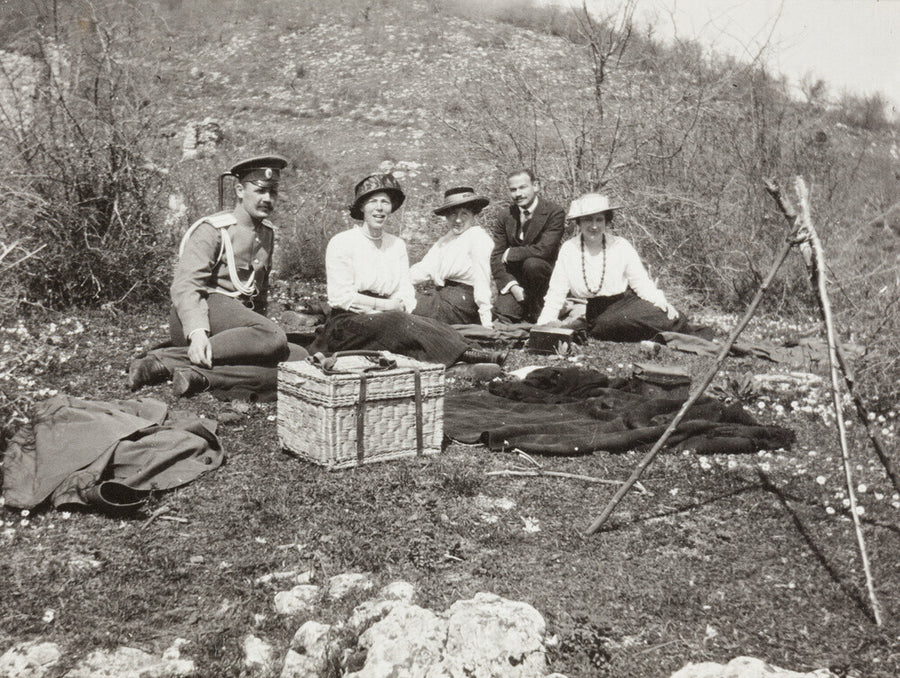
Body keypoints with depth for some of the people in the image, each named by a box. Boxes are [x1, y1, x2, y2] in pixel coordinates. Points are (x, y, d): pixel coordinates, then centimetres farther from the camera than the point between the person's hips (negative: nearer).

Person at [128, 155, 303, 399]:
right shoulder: (211, 230, -2)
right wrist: (198, 332, -31)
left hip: (243, 318, 6)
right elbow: (185, 287, -15)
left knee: (298, 358, -25)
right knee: (273, 338, -37)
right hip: (207, 308, -6)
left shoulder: (268, 233, 20)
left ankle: (200, 376, -39)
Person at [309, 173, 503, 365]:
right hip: (347, 323, -6)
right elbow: (341, 297, -9)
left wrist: (401, 306, -16)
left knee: (425, 323, -28)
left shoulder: (397, 245, 16)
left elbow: (406, 292, 8)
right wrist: (385, 305, -13)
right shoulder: (341, 243, -1)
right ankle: (462, 354, -49)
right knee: (397, 321, -35)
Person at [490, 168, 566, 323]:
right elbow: (496, 257, 0)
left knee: (532, 263, -35)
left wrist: (510, 254, -14)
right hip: (513, 279, 2)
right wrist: (512, 285, -15)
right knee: (500, 315, -23)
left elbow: (544, 249, -23)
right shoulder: (504, 216, 3)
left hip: (545, 273, -2)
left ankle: (534, 308, -11)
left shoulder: (554, 212, -10)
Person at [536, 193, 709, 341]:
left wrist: (662, 302, -17)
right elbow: (556, 292, 3)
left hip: (625, 301, 1)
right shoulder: (568, 250, -2)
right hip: (596, 317, -1)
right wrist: (545, 323, -9)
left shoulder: (620, 246, -1)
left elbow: (641, 282, 1)